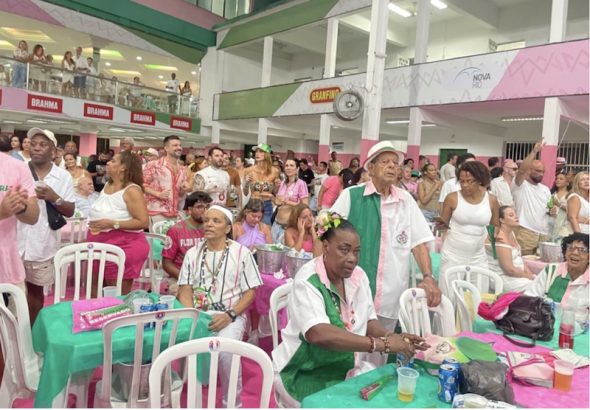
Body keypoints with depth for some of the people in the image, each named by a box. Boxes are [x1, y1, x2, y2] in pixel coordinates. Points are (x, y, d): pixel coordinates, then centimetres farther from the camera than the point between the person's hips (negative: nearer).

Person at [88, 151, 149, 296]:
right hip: (100, 244, 9)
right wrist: (94, 224, 13)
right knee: (95, 289, 17)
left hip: (123, 246, -9)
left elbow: (143, 222, -23)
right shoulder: (107, 186, 10)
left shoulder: (132, 190, -15)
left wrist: (112, 224, -25)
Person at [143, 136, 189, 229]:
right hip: (157, 213, -6)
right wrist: (158, 194, -19)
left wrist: (184, 189, 0)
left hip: (174, 214, 6)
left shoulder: (181, 170, 14)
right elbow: (142, 184, -7)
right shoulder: (154, 165, -4)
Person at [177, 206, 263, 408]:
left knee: (226, 350, -31)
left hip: (230, 316, -2)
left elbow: (250, 292, -1)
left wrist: (229, 315, -14)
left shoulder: (242, 253, 1)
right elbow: (185, 290, 8)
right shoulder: (193, 253, 12)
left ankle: (232, 404, -6)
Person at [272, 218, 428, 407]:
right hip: (306, 374, -6)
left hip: (348, 368, 7)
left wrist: (392, 337, -16)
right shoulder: (308, 281, -23)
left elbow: (368, 321, 6)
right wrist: (381, 344, -38)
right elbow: (318, 334, -37)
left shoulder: (358, 276, -1)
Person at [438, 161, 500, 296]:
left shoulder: (491, 200, -1)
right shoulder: (452, 198, -8)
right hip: (452, 255, -2)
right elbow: (444, 224, 3)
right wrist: (440, 225, -19)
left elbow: (496, 227, 13)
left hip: (478, 257, 2)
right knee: (449, 298, 2)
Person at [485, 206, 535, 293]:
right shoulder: (501, 239, -22)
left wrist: (531, 275, -2)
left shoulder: (511, 232, 8)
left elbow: (519, 259, 10)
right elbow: (510, 270, -22)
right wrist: (530, 277, -9)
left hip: (515, 274, 10)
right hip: (503, 278, -10)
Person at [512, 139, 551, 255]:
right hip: (525, 233, -7)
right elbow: (522, 170, -24)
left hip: (543, 234, 7)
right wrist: (534, 151, -25)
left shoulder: (545, 189, 18)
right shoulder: (520, 185, -4)